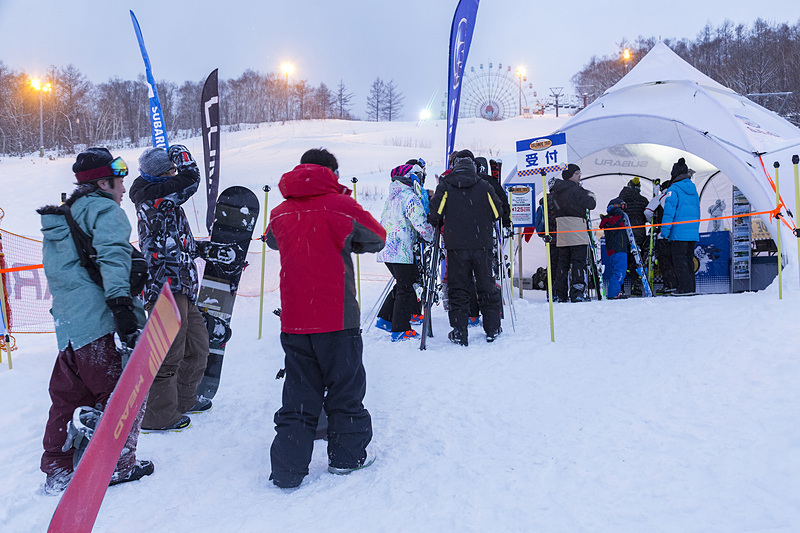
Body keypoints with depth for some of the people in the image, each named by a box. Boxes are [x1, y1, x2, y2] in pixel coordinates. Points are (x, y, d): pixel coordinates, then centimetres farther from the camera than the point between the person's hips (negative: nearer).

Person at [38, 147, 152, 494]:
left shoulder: (59, 221, 27)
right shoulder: (103, 209, -4)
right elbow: (113, 255, -21)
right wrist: (122, 304, -29)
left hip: (68, 327, 9)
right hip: (101, 323, -9)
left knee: (67, 397, 17)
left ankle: (58, 470, 25)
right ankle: (117, 465, 10)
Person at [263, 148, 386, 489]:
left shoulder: (281, 213, 6)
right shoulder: (340, 205, -6)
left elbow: (272, 239, 27)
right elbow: (377, 239, 6)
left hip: (293, 323, 4)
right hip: (337, 319, -4)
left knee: (298, 394, 12)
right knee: (346, 387, 13)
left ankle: (288, 467, 12)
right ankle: (347, 456, 25)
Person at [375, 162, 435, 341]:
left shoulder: (392, 197, 15)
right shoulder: (411, 198, -13)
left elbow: (382, 221, 24)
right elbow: (421, 224, -18)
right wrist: (433, 238, -3)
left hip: (386, 249, 9)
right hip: (401, 251, -9)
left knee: (402, 284, 21)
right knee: (406, 289, -1)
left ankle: (384, 318, 23)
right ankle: (400, 330, 1)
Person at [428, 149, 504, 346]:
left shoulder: (445, 186, -1)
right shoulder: (485, 187, 3)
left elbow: (434, 214, -5)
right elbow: (498, 213, 11)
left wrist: (436, 226, 16)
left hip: (456, 246, -1)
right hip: (482, 245, 1)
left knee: (458, 289, 5)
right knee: (486, 287, 11)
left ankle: (459, 333, 4)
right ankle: (492, 329, 19)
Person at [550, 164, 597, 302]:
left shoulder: (555, 192, 12)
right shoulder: (575, 189, -12)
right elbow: (589, 204, -15)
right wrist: (591, 197, 7)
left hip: (561, 232, 7)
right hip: (576, 232, -7)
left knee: (563, 262, 12)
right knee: (578, 261, -6)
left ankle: (561, 295, 14)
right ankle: (577, 294, -12)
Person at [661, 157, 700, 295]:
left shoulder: (674, 188, -7)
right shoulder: (693, 188, 15)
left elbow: (669, 210, -13)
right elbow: (697, 210, 20)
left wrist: (664, 231, -12)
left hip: (679, 232, -7)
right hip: (693, 232, 7)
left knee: (679, 260, -4)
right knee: (689, 259, 13)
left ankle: (686, 287, -7)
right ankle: (691, 287, 16)